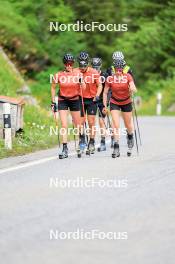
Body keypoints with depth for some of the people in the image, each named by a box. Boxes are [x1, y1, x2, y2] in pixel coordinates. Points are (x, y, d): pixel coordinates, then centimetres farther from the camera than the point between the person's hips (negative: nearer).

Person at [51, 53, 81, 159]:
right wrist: (53, 102, 3)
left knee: (78, 125, 10)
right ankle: (65, 149, -11)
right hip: (62, 101, -1)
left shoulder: (77, 74, -10)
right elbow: (53, 88, 3)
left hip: (74, 100, 1)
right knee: (64, 125, -11)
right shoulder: (58, 75, -11)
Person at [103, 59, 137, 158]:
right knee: (116, 125, -13)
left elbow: (134, 89, -25)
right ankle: (116, 148, -14)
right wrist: (105, 106, -6)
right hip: (114, 103, 0)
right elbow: (105, 92, -4)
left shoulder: (128, 76, -16)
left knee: (128, 124, 12)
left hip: (126, 102, 1)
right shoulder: (110, 79, -14)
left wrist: (132, 89, -49)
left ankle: (130, 136, 46)